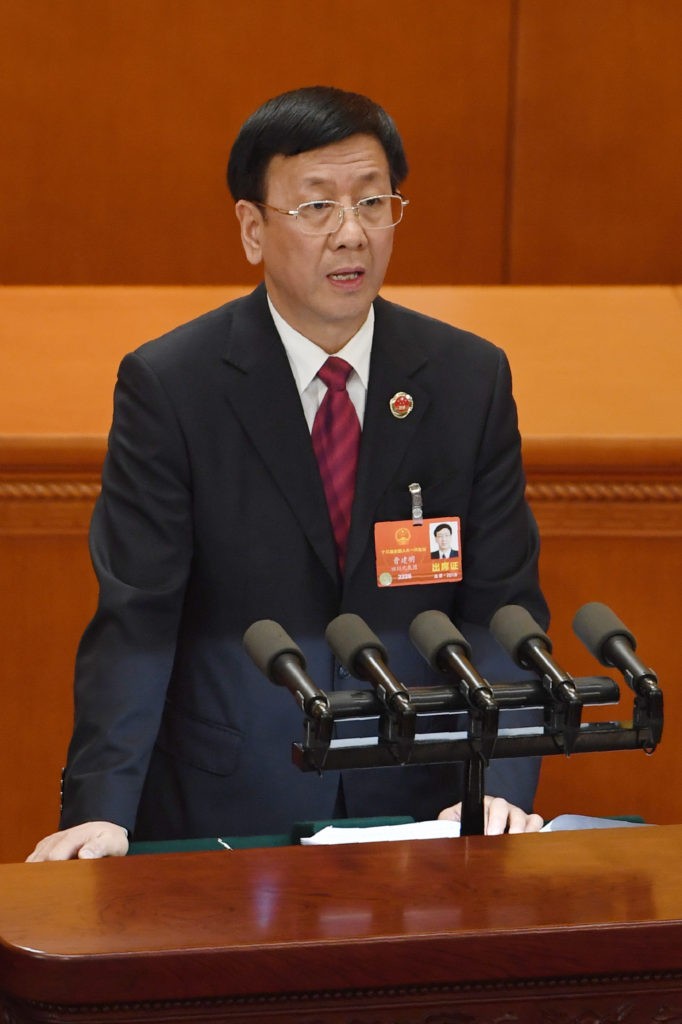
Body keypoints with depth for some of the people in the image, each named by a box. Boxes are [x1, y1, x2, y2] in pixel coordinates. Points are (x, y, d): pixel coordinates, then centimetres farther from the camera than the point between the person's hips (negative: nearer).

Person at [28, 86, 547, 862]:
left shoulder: (470, 378, 5)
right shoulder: (167, 385, -3)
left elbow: (502, 610, 3)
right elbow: (135, 622, -7)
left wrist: (500, 789, -14)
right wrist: (100, 813, -22)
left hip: (416, 811, 2)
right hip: (220, 815, -2)